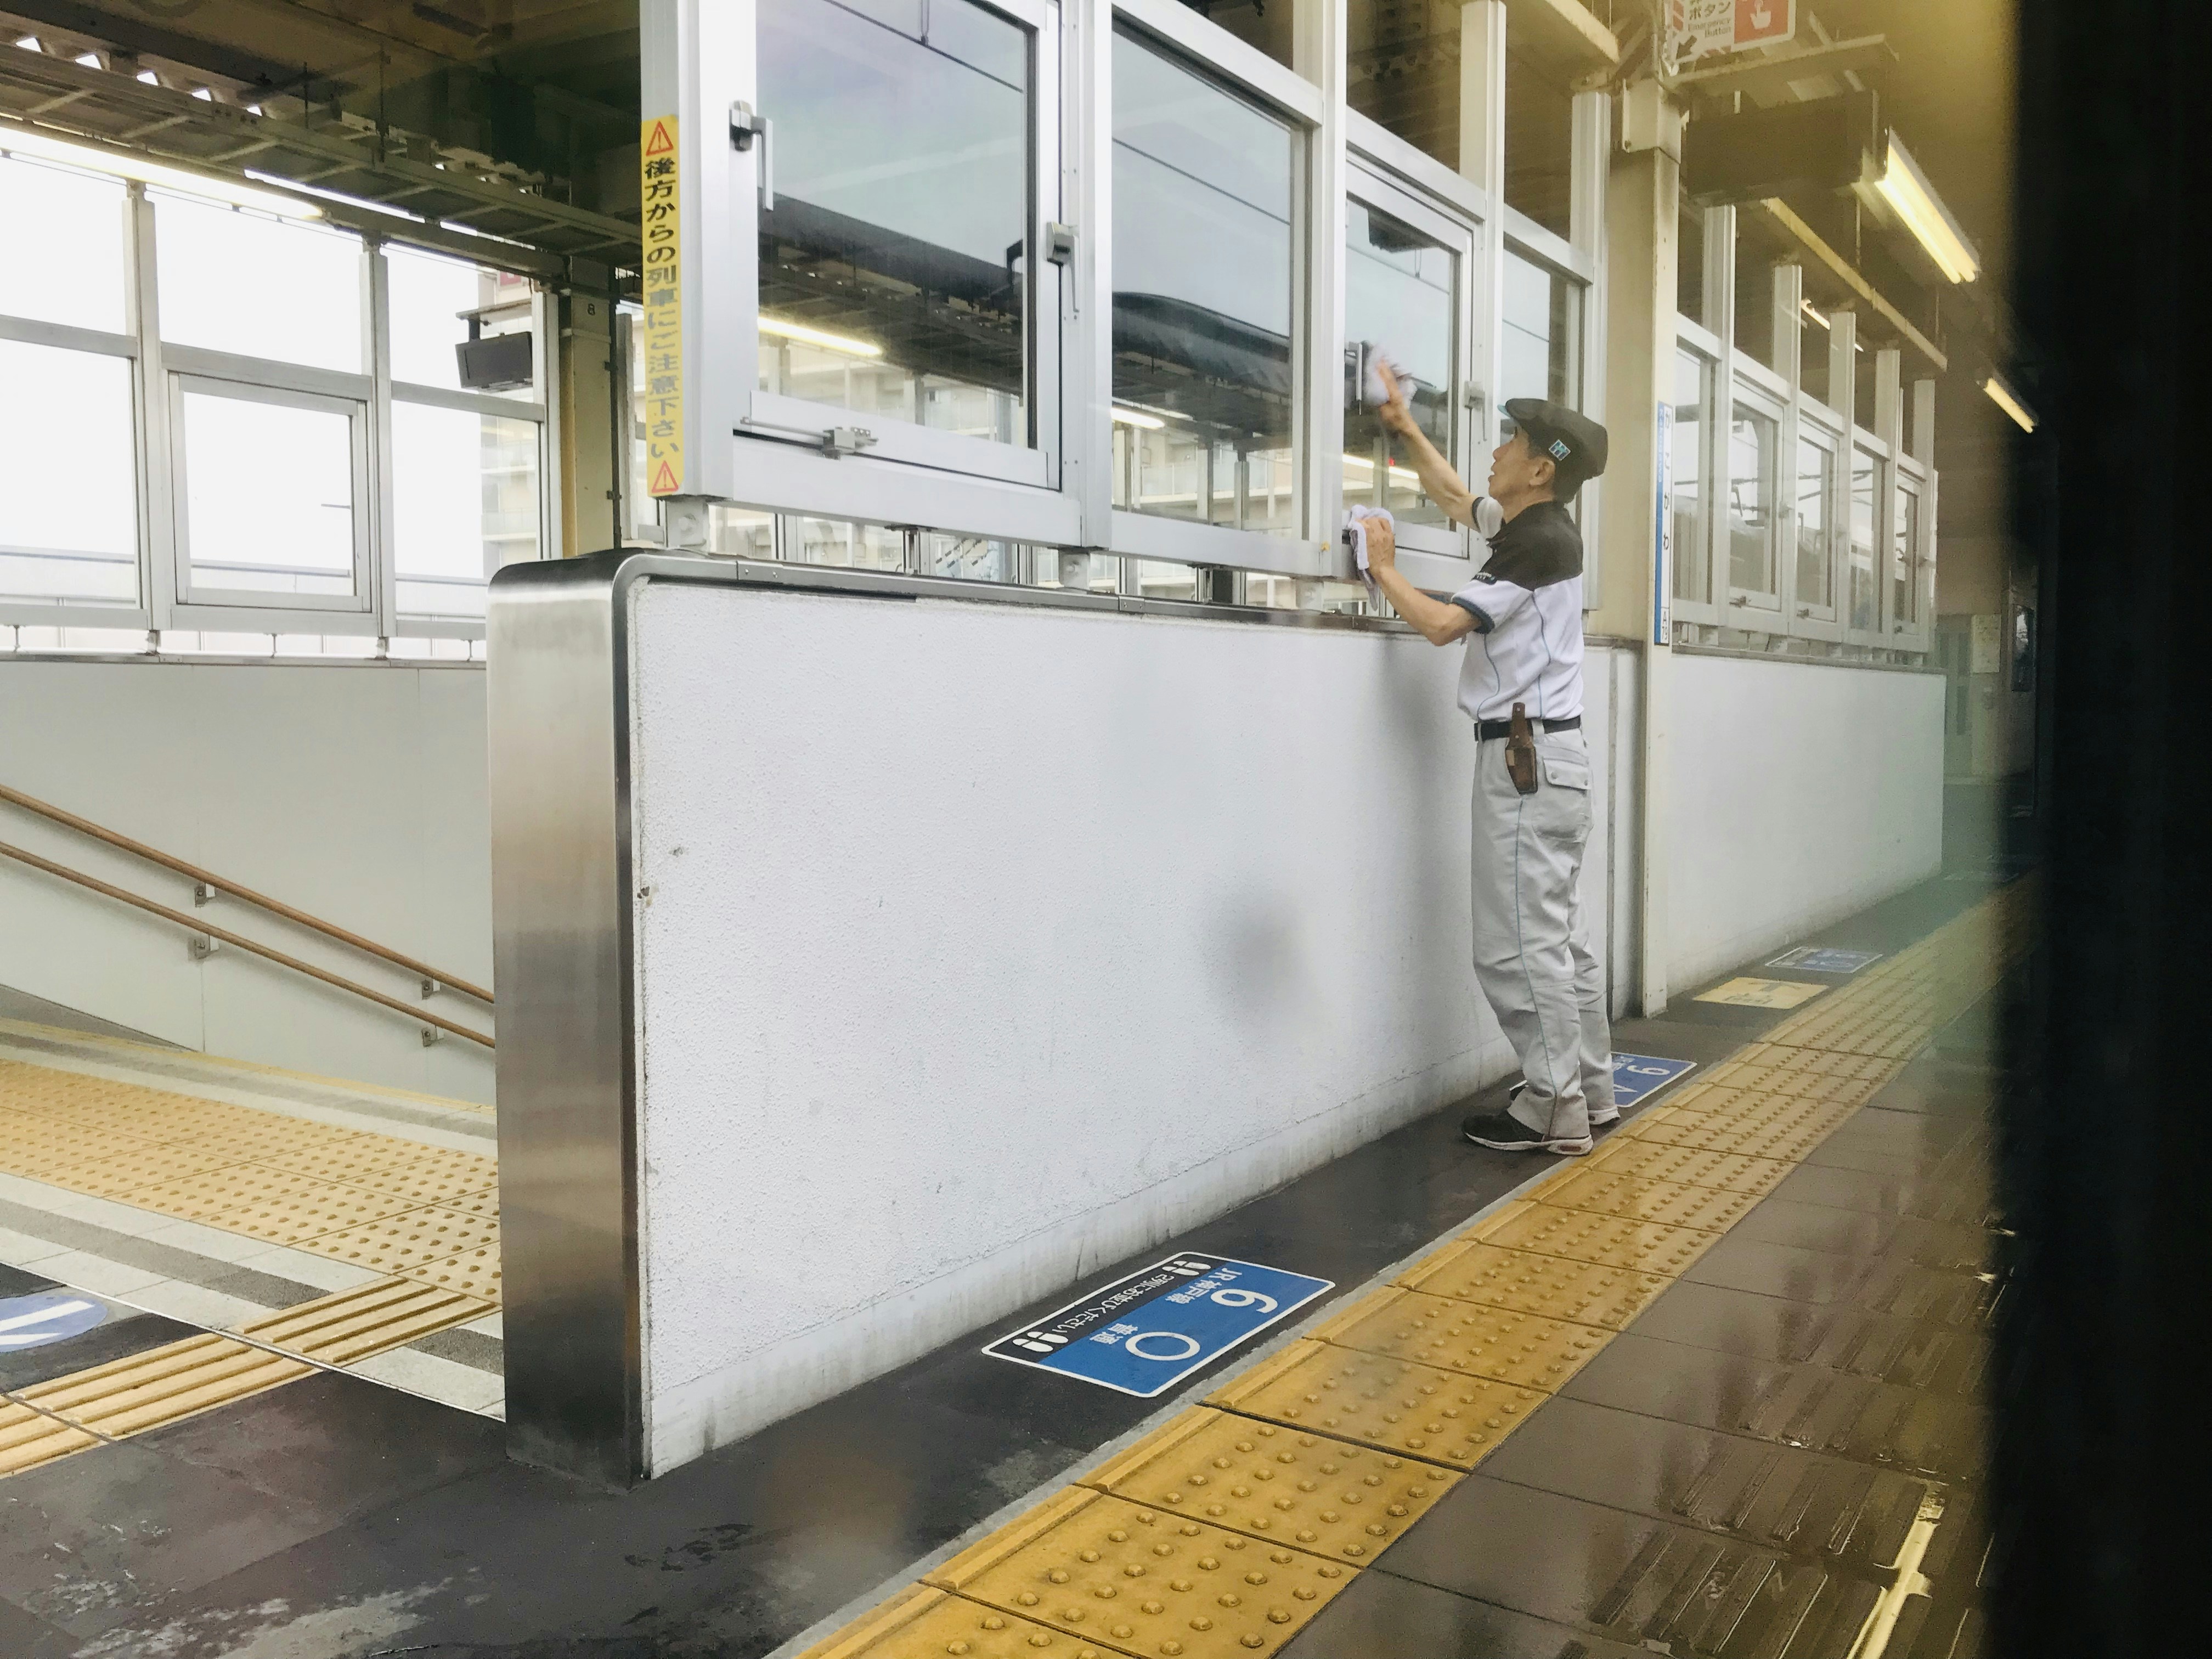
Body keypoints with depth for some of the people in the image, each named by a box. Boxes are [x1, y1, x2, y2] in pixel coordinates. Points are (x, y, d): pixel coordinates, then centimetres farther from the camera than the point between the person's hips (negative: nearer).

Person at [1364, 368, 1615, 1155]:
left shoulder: (1537, 542, -14)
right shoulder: (1542, 529, 14)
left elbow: (1441, 622, -18)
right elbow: (1451, 494, 31)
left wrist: (1384, 568, -3)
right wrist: (1405, 427, 31)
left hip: (1526, 756, -10)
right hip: (1551, 752, 10)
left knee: (1519, 945, -6)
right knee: (1560, 935, 13)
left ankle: (1553, 1110, 0)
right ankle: (1590, 1093, 21)